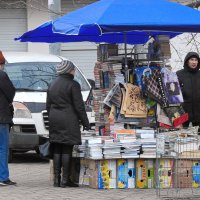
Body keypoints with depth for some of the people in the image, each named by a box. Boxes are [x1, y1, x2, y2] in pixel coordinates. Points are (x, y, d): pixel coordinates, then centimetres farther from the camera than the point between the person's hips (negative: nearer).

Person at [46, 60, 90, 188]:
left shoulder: (53, 85, 13)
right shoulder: (73, 85, -9)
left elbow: (48, 105, 17)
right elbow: (79, 106, -11)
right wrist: (85, 122, -5)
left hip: (54, 120, 7)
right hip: (69, 121, -6)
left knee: (57, 150, 8)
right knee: (67, 151, -5)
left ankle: (57, 179, 7)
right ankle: (65, 180, -5)